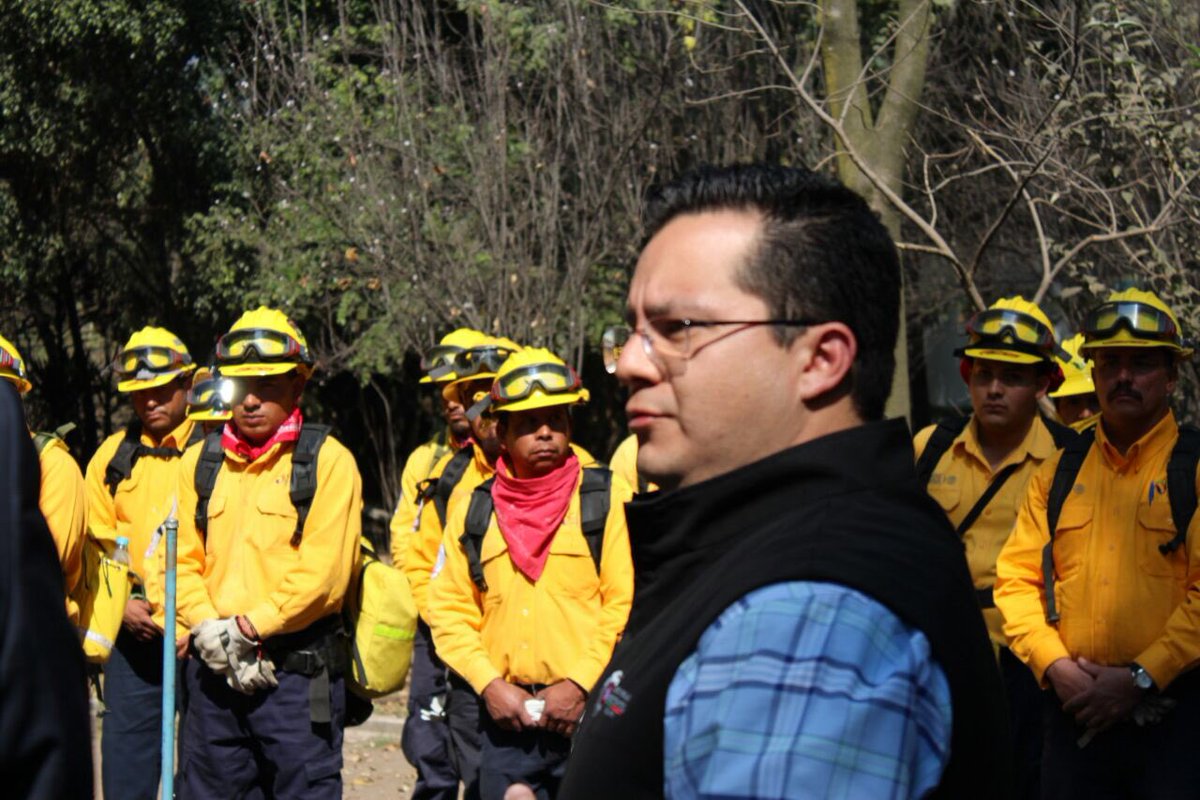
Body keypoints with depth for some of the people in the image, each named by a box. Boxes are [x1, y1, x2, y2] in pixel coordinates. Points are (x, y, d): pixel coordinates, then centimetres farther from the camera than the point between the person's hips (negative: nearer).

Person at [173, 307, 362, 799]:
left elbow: (323, 572, -12)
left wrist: (247, 628, -14)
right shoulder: (201, 463, 12)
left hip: (298, 671, -5)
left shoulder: (327, 461, -4)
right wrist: (210, 630, -9)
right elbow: (182, 561, 8)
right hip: (214, 673, 5)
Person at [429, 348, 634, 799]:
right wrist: (489, 683, -3)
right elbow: (450, 609, 10)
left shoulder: (608, 499, 0)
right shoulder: (474, 510, 10)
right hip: (506, 717, 3)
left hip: (589, 713, -3)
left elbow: (628, 604, -5)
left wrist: (581, 684, -13)